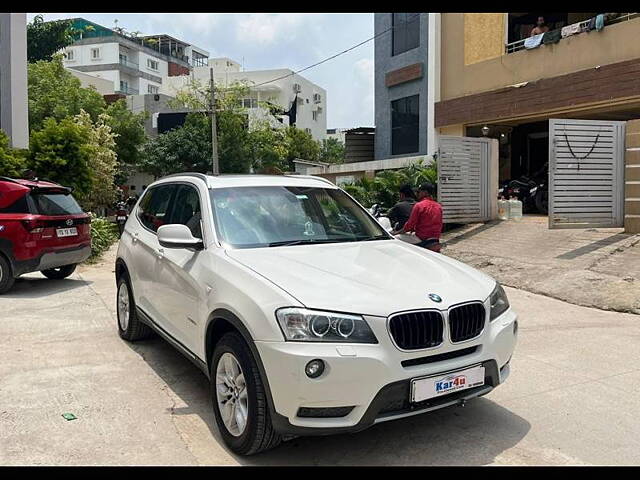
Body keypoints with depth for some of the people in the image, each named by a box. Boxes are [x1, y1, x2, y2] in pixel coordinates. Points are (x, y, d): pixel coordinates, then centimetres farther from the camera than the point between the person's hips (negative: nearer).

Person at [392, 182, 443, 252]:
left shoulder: (419, 205, -11)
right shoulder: (439, 206, 7)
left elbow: (410, 224, -9)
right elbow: (440, 225, 14)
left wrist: (397, 232, 4)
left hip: (423, 242, -6)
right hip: (436, 243, 6)